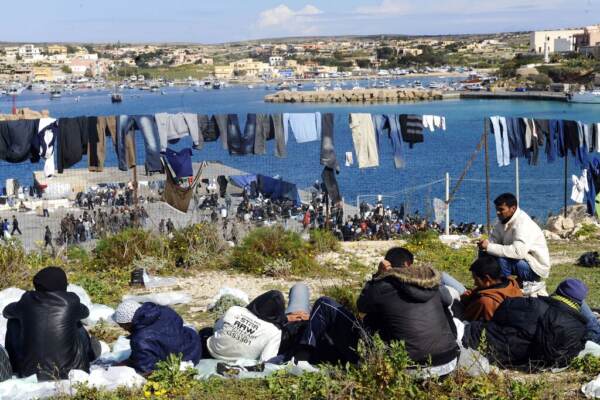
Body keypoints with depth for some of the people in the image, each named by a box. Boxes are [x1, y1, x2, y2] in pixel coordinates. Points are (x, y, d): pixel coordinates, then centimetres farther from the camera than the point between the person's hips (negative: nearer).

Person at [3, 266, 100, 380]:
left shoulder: (28, 300, -7)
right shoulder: (70, 301, -9)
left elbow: (7, 312, 14)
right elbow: (85, 312, 15)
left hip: (29, 372, 0)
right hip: (67, 370, 0)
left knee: (14, 321, 21)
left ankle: (17, 367, 36)